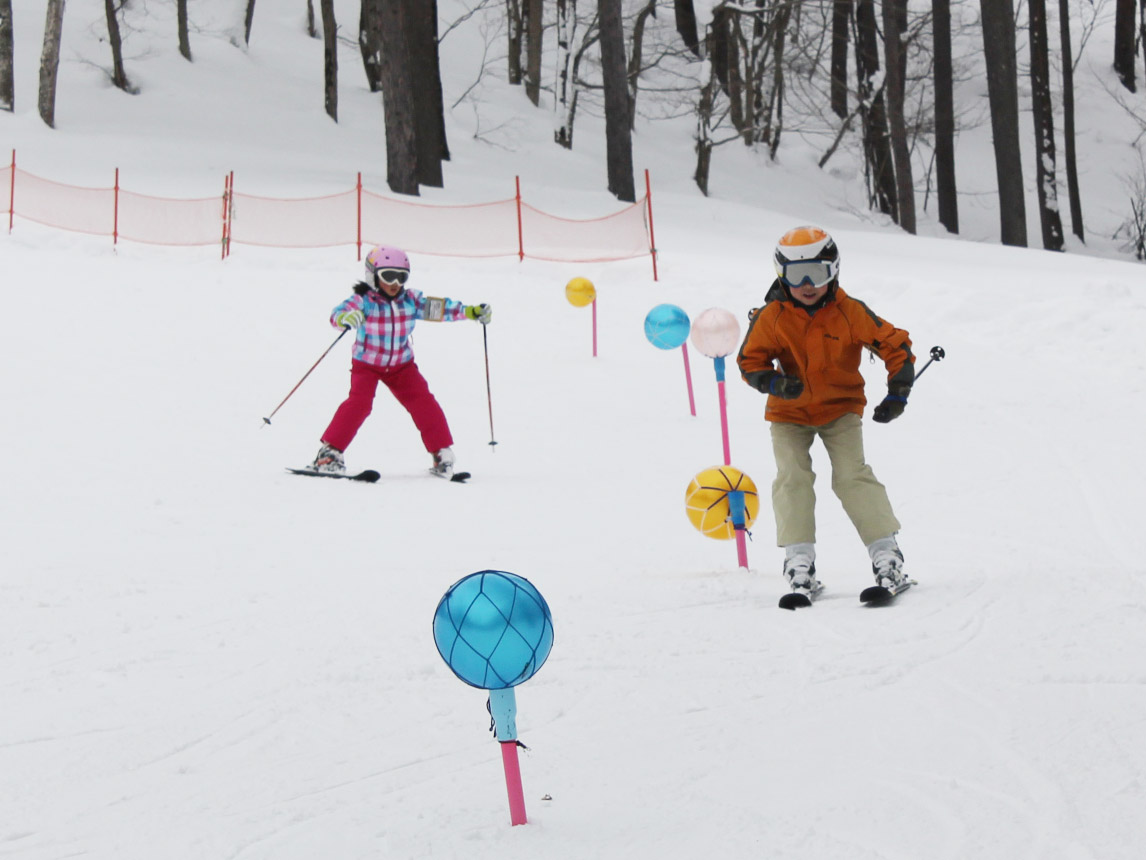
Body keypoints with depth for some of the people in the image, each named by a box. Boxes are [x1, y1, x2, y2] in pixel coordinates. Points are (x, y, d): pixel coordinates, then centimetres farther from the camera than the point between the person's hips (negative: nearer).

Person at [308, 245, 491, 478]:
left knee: (423, 402, -7)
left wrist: (472, 311, -12)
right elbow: (338, 313, -35)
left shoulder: (411, 300, -9)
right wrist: (346, 317, -59)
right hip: (367, 364, -4)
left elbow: (440, 308, -3)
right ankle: (330, 451, -12)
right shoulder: (364, 301, -21)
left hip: (401, 365, 4)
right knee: (359, 403, -21)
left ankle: (442, 453, 5)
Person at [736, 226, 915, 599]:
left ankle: (886, 554, -12)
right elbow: (750, 361, -7)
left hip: (841, 408, -1)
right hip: (789, 414, 1)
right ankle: (799, 560, -12)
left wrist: (897, 393, -19)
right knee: (793, 477, -15)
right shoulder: (771, 318, -15)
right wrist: (774, 382, -29)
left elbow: (895, 344, -8)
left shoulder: (850, 313, -15)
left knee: (852, 475, -14)